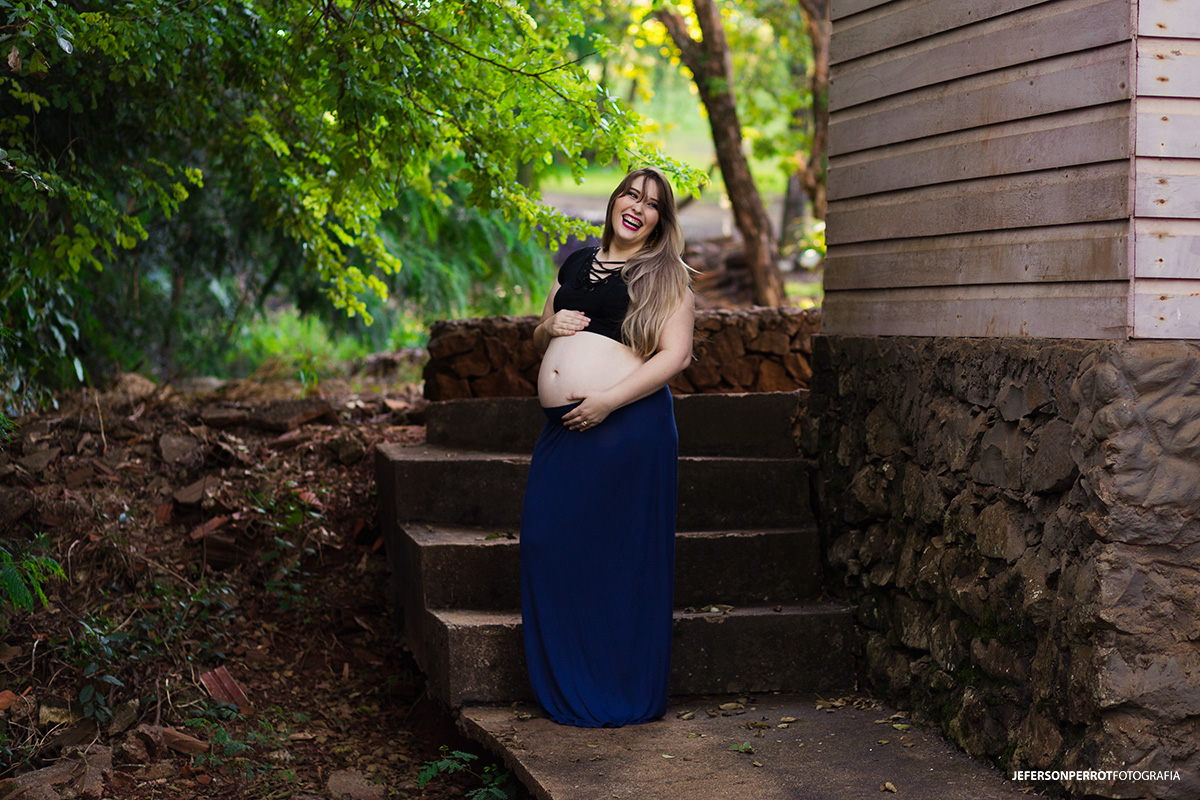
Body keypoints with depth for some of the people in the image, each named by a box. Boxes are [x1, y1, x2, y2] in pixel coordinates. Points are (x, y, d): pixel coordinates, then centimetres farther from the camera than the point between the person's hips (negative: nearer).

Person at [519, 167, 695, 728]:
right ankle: (565, 690, 14)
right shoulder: (577, 264, 19)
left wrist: (607, 400, -18)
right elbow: (541, 341, 27)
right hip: (564, 429, 6)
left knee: (621, 559, -4)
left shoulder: (665, 276, 2)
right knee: (547, 544, 2)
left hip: (627, 424, -6)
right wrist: (550, 327, 3)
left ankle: (623, 696, 7)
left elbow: (675, 355, -9)